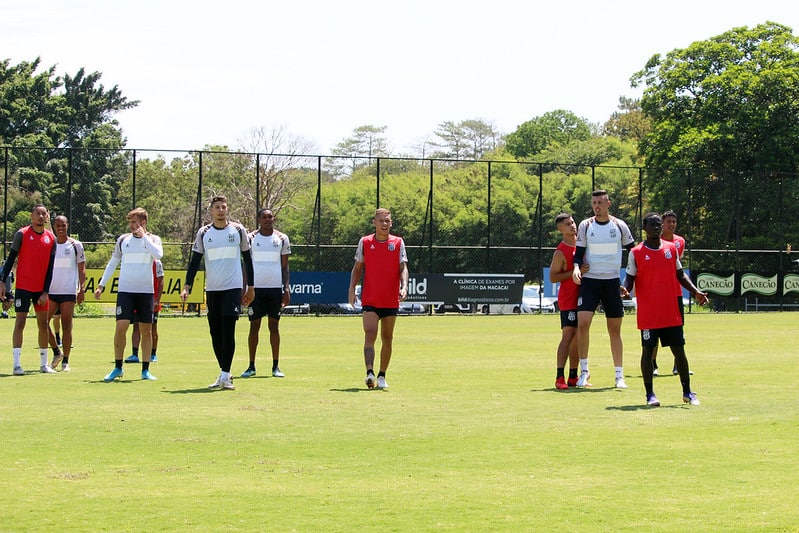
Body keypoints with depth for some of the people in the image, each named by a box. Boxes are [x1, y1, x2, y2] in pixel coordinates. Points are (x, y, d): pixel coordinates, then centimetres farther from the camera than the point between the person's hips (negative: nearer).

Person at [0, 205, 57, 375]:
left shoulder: (51, 238, 5)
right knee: (20, 323, -7)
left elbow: (50, 268, 4)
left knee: (43, 324, 8)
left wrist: (45, 292, -2)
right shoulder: (22, 234, -5)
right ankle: (17, 364, -9)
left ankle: (44, 364, 16)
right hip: (23, 286, -4)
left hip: (41, 289, 4)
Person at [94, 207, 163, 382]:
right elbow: (112, 263, 14)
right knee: (121, 326, -11)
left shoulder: (153, 239, 3)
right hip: (125, 290, 0)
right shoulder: (123, 240, 8)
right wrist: (101, 285, 10)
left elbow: (158, 254, -18)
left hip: (146, 291, 0)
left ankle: (145, 370, 9)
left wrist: (143, 236, -13)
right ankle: (118, 368, -1)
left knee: (146, 329, 2)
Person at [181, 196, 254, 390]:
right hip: (212, 289, 3)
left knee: (228, 332, -12)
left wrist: (251, 287, 10)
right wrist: (187, 286, -5)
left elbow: (247, 258, 10)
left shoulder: (238, 230, 3)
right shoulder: (203, 233, 5)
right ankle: (224, 373, 14)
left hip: (233, 287, -3)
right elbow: (194, 261, 6)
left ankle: (225, 376, -11)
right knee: (215, 334, 4)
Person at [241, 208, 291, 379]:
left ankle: (275, 366, 7)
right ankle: (251, 366, 6)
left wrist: (286, 288, 0)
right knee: (254, 326, 1)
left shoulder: (282, 238, 6)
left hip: (275, 288, 0)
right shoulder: (251, 238, 4)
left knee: (274, 326, 3)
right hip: (256, 288, 0)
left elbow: (285, 266, 9)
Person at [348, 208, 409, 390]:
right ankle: (370, 373, -27)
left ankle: (382, 376, 19)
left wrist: (404, 286, -19)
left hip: (391, 301, 1)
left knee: (387, 339, 8)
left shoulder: (398, 243, 4)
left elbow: (403, 267, -2)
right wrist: (352, 288, -1)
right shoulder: (364, 242, 4)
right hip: (370, 300, -1)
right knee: (370, 334, -16)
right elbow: (357, 267, 10)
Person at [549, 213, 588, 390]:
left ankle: (573, 377, 15)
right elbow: (553, 277, -13)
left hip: (582, 298, 7)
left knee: (578, 337, 9)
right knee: (568, 335, -15)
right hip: (568, 299, -7)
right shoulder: (560, 252, -11)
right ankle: (560, 377, -18)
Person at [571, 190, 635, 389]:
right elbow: (579, 252, 4)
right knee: (582, 323, -16)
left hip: (612, 282, 1)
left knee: (614, 330, 3)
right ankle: (584, 370, -5)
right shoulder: (585, 225, 2)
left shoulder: (619, 225, 3)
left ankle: (619, 376, 10)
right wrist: (576, 267, -18)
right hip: (590, 280, -1)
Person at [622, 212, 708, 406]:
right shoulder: (636, 253, -1)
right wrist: (625, 289, -20)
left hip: (671, 313, 3)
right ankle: (650, 394, 7)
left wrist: (695, 292, 2)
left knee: (679, 350, 6)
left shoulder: (671, 248, 9)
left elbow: (680, 275, 16)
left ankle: (687, 392, 17)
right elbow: (630, 278, 2)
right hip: (648, 315, -3)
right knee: (648, 351, 0)